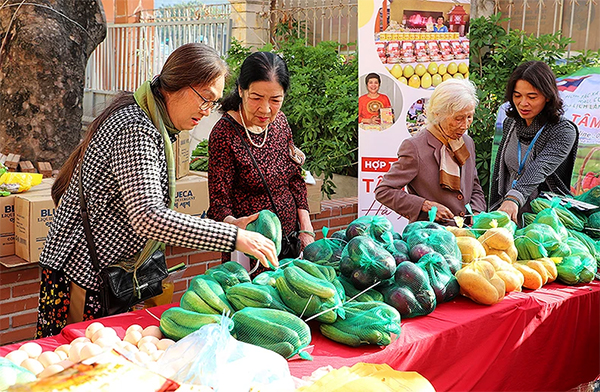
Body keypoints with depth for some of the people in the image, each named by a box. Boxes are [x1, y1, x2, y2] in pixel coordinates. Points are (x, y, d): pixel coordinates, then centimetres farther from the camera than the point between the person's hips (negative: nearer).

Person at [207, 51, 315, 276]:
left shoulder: (279, 120, 1)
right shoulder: (224, 134, -19)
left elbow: (295, 178, 9)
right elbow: (219, 203, -18)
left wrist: (306, 230, 3)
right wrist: (231, 223, -39)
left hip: (290, 240, 7)